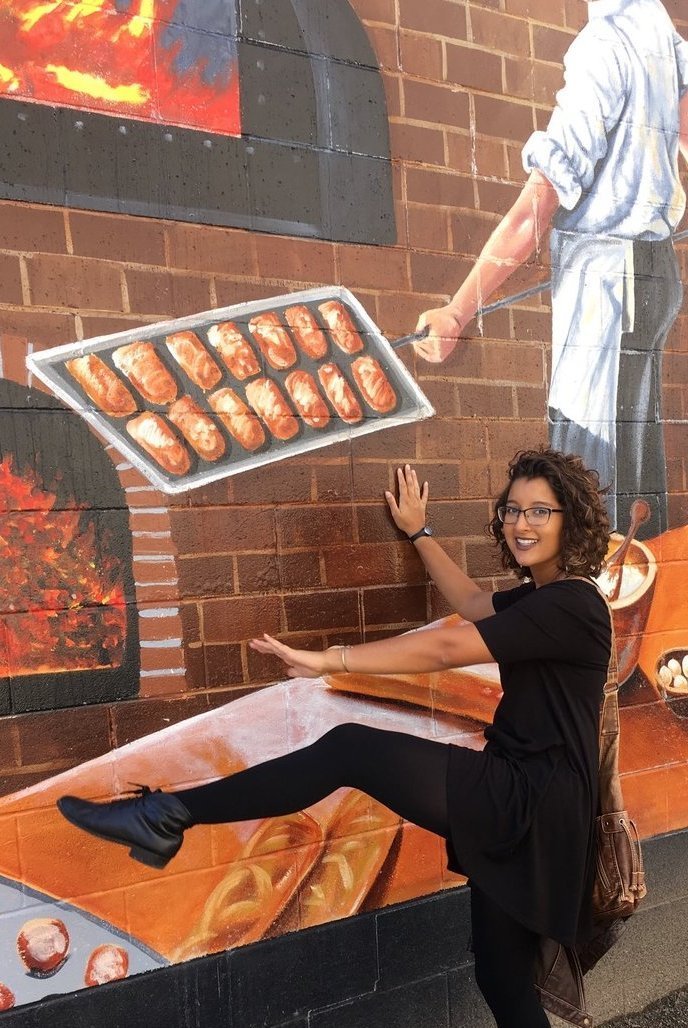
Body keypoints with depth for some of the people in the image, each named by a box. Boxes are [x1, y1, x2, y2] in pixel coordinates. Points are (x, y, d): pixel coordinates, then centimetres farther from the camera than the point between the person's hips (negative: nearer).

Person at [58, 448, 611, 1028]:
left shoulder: (571, 605, -15)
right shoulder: (538, 596, 14)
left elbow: (444, 647, -21)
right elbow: (472, 604, 32)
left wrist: (330, 661, -20)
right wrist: (418, 531, 38)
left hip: (533, 801, -9)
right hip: (516, 803, 9)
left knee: (351, 748, -17)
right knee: (503, 978, 14)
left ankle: (170, 818, -9)